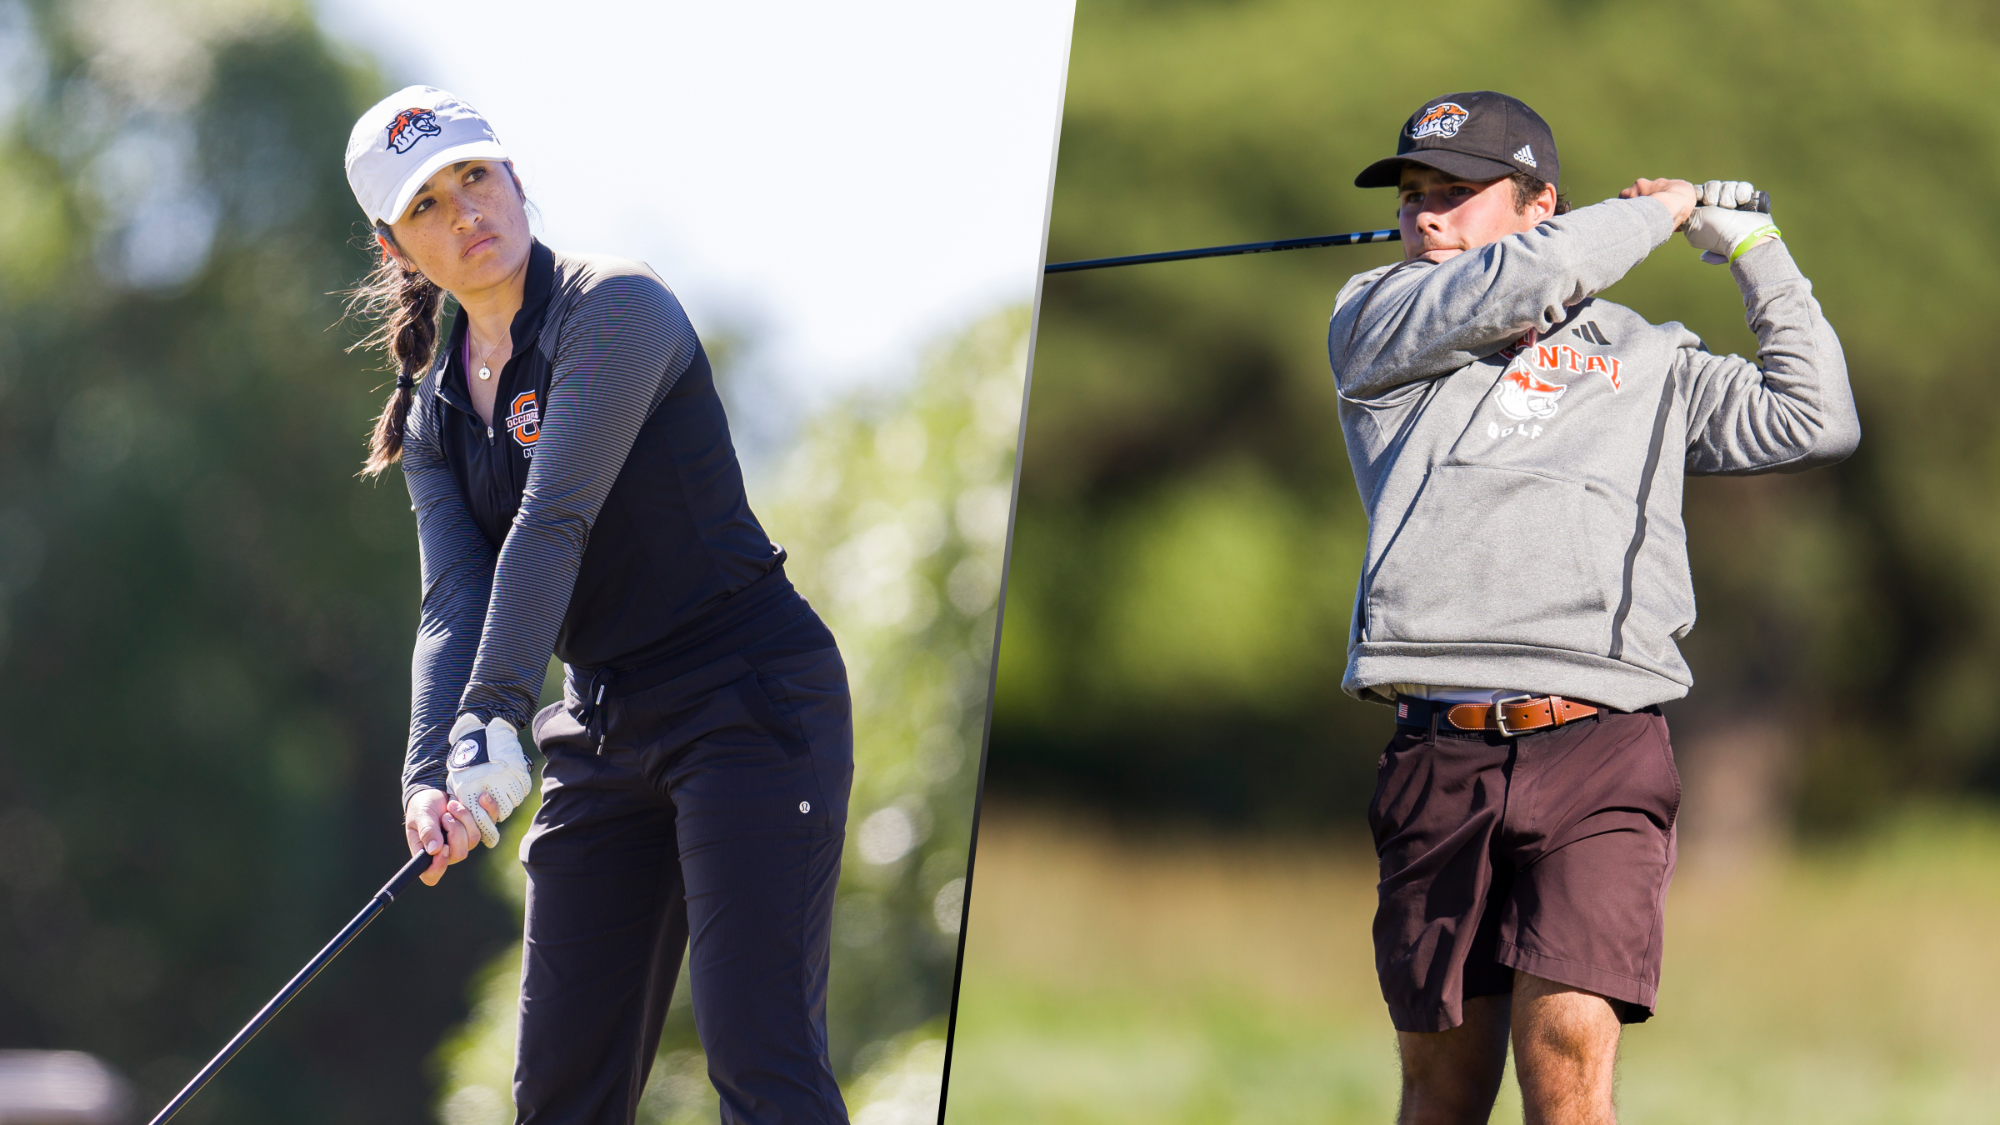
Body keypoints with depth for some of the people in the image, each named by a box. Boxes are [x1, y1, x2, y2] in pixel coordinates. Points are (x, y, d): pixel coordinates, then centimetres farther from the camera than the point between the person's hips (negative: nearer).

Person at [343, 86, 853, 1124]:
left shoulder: (615, 309, -11)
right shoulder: (436, 413, 11)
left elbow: (554, 523, -22)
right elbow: (454, 601, -2)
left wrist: (496, 723, -32)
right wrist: (430, 775, -21)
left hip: (750, 698, -7)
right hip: (604, 727, 7)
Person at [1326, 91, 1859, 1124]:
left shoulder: (1644, 359, 20)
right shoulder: (1373, 322, 14)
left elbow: (1813, 425, 16)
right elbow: (1519, 285, -3)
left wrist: (1752, 250, 17)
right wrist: (1655, 211, 11)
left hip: (1599, 746, 0)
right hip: (1441, 756, 0)